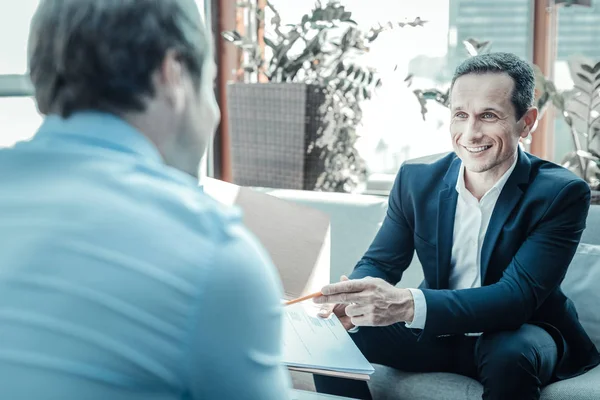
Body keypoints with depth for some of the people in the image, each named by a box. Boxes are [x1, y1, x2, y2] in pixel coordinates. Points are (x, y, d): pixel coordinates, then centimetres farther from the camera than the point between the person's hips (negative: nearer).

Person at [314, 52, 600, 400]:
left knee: (510, 357, -37)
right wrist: (350, 302, -28)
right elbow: (379, 263, 0)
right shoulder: (417, 179, -5)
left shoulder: (562, 194, -18)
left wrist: (407, 304, -43)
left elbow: (518, 296, -27)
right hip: (437, 331, 4)